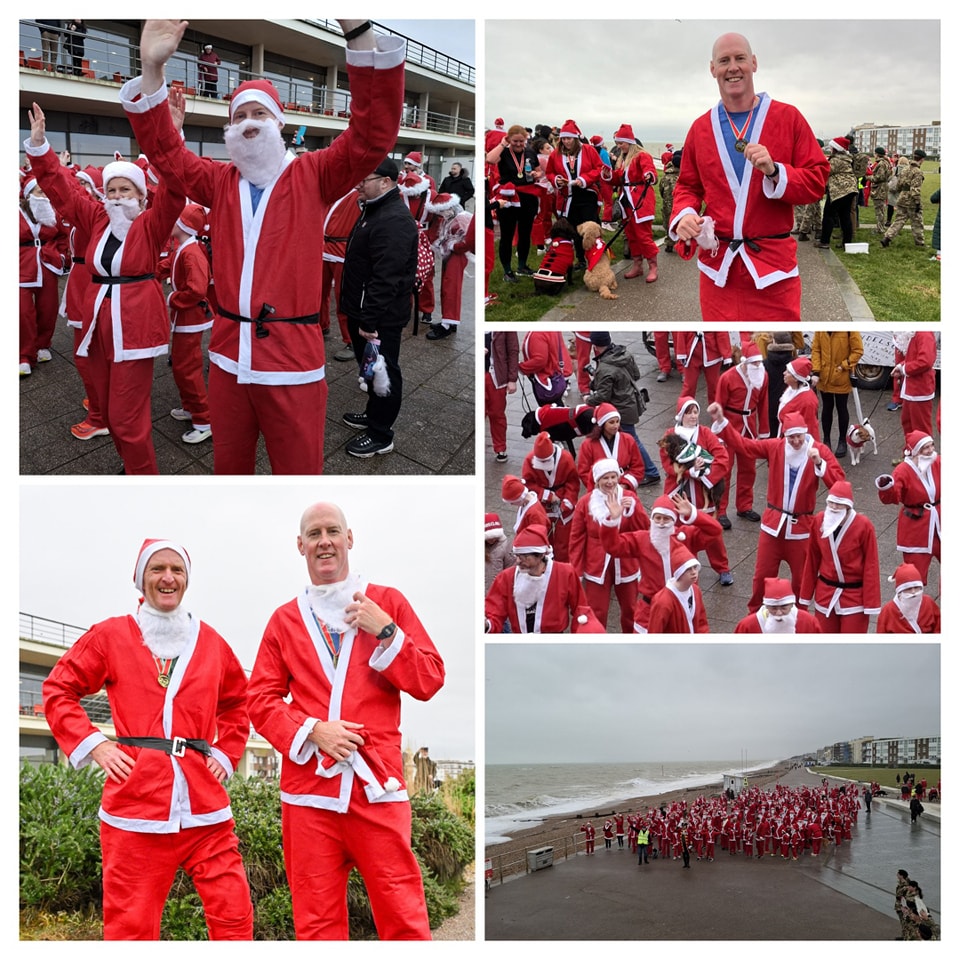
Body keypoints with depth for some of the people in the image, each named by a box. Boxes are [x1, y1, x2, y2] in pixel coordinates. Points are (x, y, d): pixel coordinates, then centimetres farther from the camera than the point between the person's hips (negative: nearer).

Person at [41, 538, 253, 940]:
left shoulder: (210, 642, 13)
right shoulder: (111, 635, 5)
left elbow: (237, 702, 28)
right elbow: (58, 691, 10)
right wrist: (93, 745, -2)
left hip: (204, 807, 3)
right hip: (135, 804, -2)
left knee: (235, 918, -2)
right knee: (131, 928, 0)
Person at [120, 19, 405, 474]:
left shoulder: (313, 176, -1)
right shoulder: (219, 182, 11)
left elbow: (373, 135, -15)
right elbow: (163, 147, 4)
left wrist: (358, 31, -28)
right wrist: (152, 69, -14)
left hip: (293, 356, -4)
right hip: (228, 355, 4)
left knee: (299, 471, 4)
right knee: (228, 468, 17)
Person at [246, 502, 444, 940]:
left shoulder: (387, 602, 9)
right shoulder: (285, 619, 12)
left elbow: (430, 680, 4)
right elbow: (261, 701, 8)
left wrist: (385, 631, -8)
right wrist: (313, 730, -8)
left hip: (377, 782, -1)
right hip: (308, 786, 1)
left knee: (404, 915, -5)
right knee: (316, 921, 4)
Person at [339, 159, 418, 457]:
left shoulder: (394, 221, -24)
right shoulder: (374, 210, 12)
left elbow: (385, 279, -29)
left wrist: (369, 321, -28)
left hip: (380, 318, -11)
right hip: (362, 311, 11)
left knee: (383, 372, 0)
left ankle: (381, 436, 9)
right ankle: (374, 415, 38)